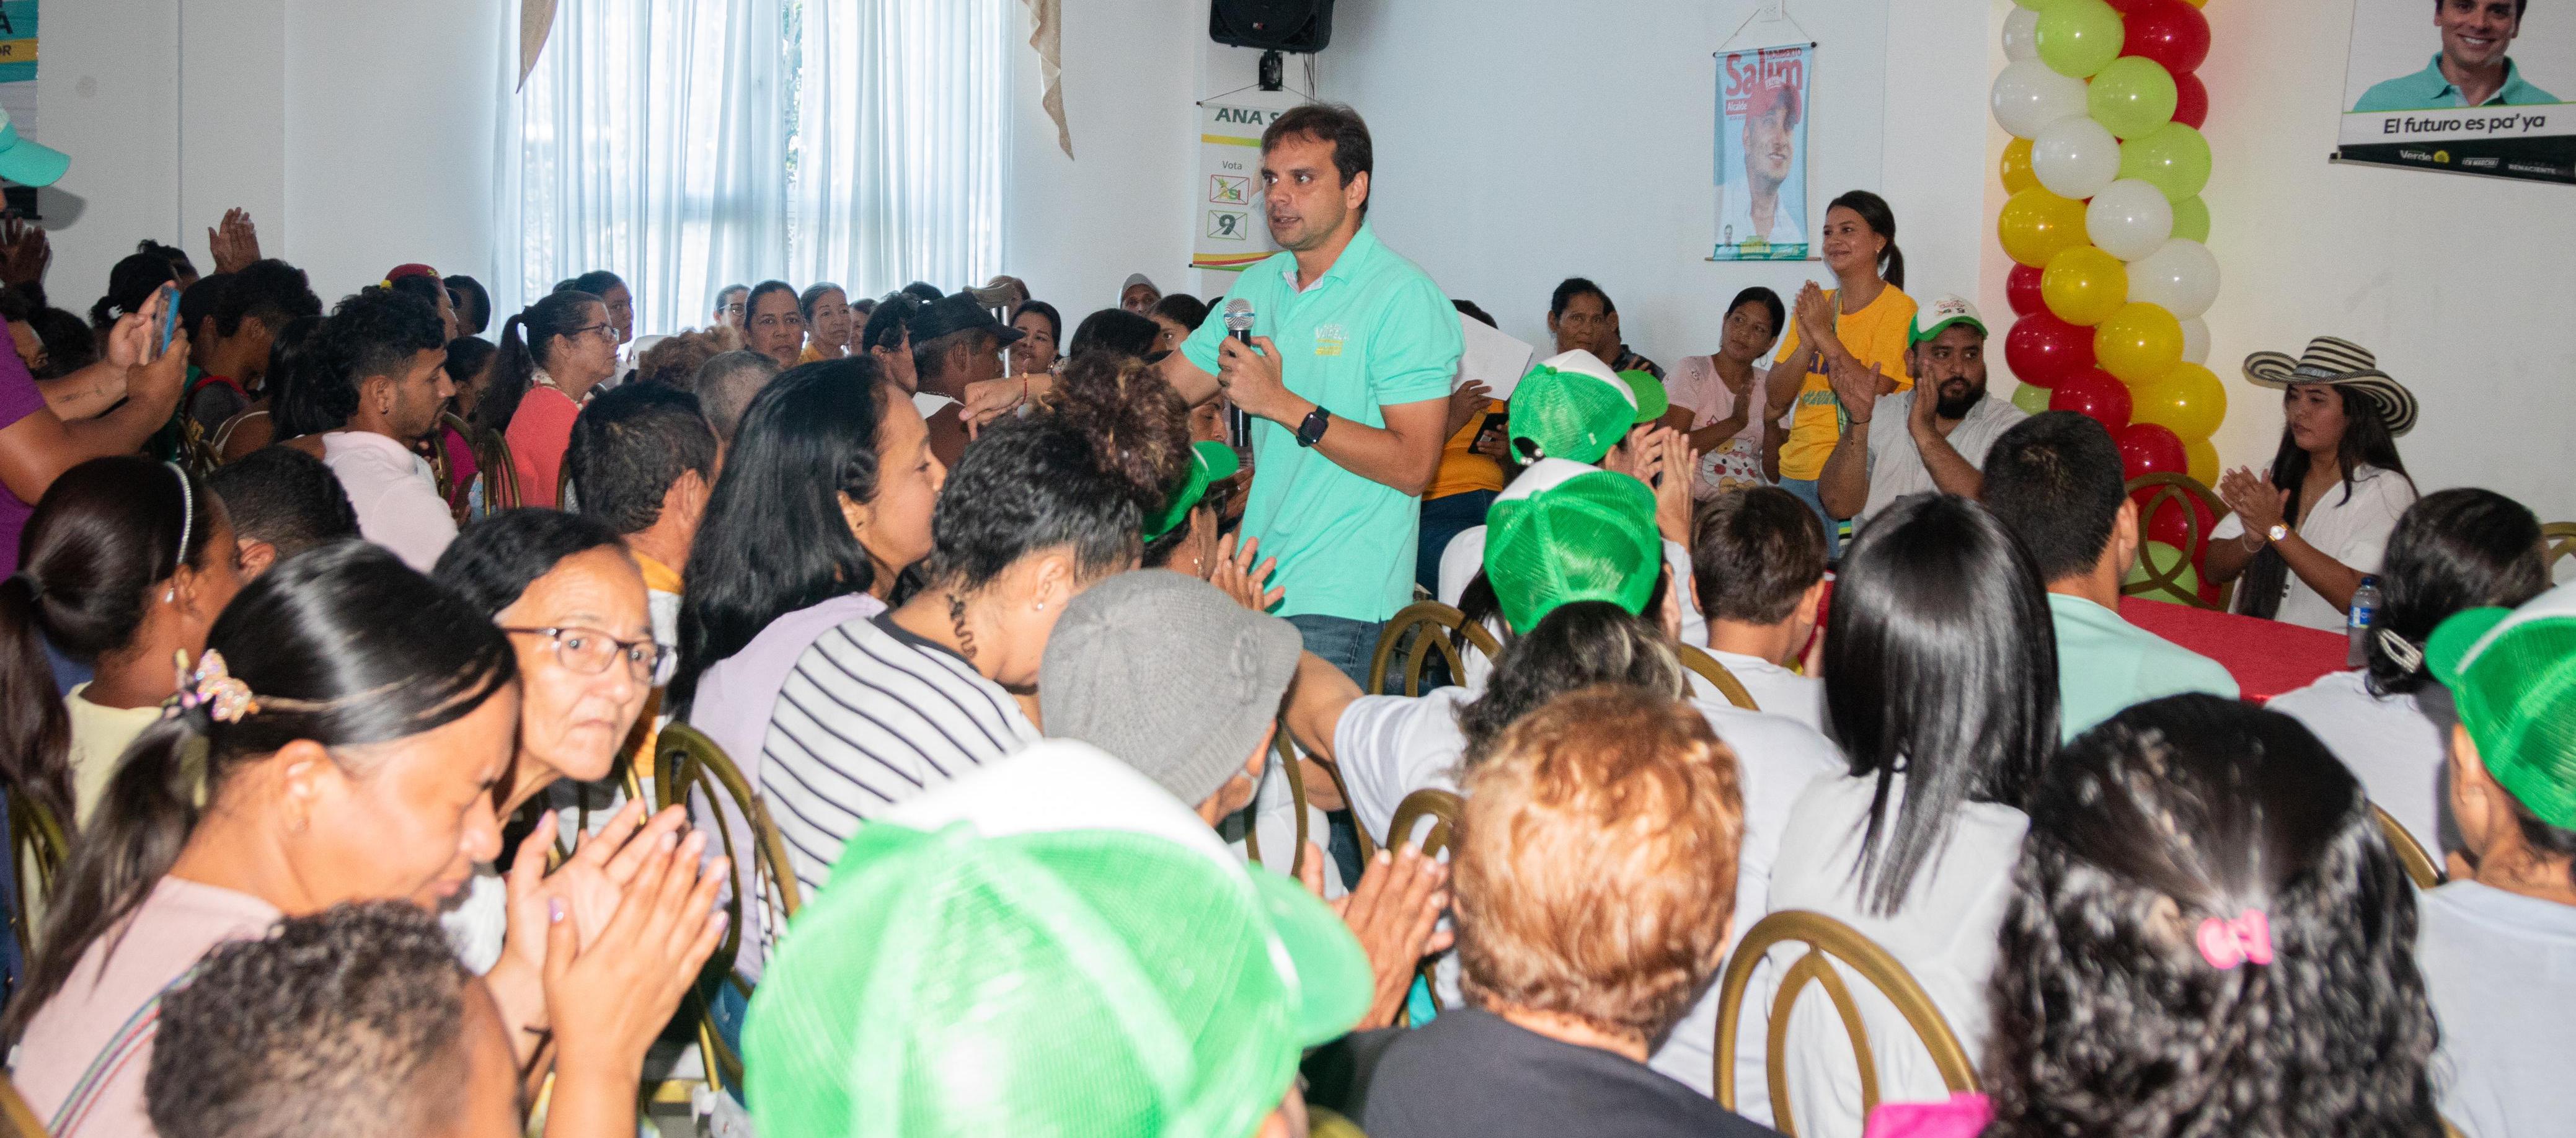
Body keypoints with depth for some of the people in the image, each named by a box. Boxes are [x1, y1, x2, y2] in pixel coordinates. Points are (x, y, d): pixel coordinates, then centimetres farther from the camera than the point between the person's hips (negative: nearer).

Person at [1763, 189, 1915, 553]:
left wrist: (1825, 335, -15)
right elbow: (1776, 399, 7)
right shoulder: (1813, 306, 12)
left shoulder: (1898, 309, -6)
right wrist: (1807, 344, -9)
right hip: (1798, 472, 5)